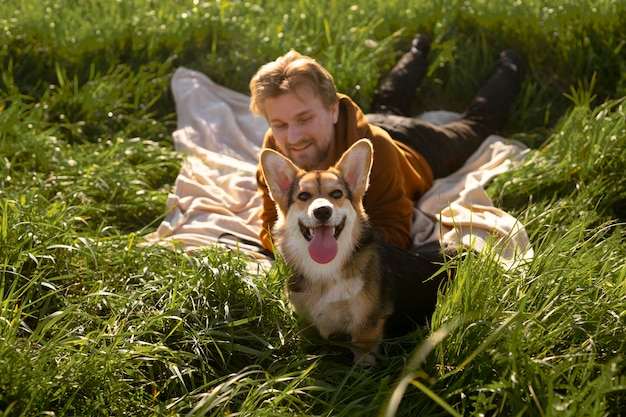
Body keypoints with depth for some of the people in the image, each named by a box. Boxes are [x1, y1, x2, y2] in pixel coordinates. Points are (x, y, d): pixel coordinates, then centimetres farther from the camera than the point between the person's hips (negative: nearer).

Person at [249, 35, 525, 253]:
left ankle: (508, 69, 55)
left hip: (415, 149, -3)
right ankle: (417, 52, 64)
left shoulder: (374, 148, -51)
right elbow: (272, 223, -32)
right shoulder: (275, 146, -40)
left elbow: (395, 233, -45)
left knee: (475, 123, 28)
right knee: (386, 108, 38)